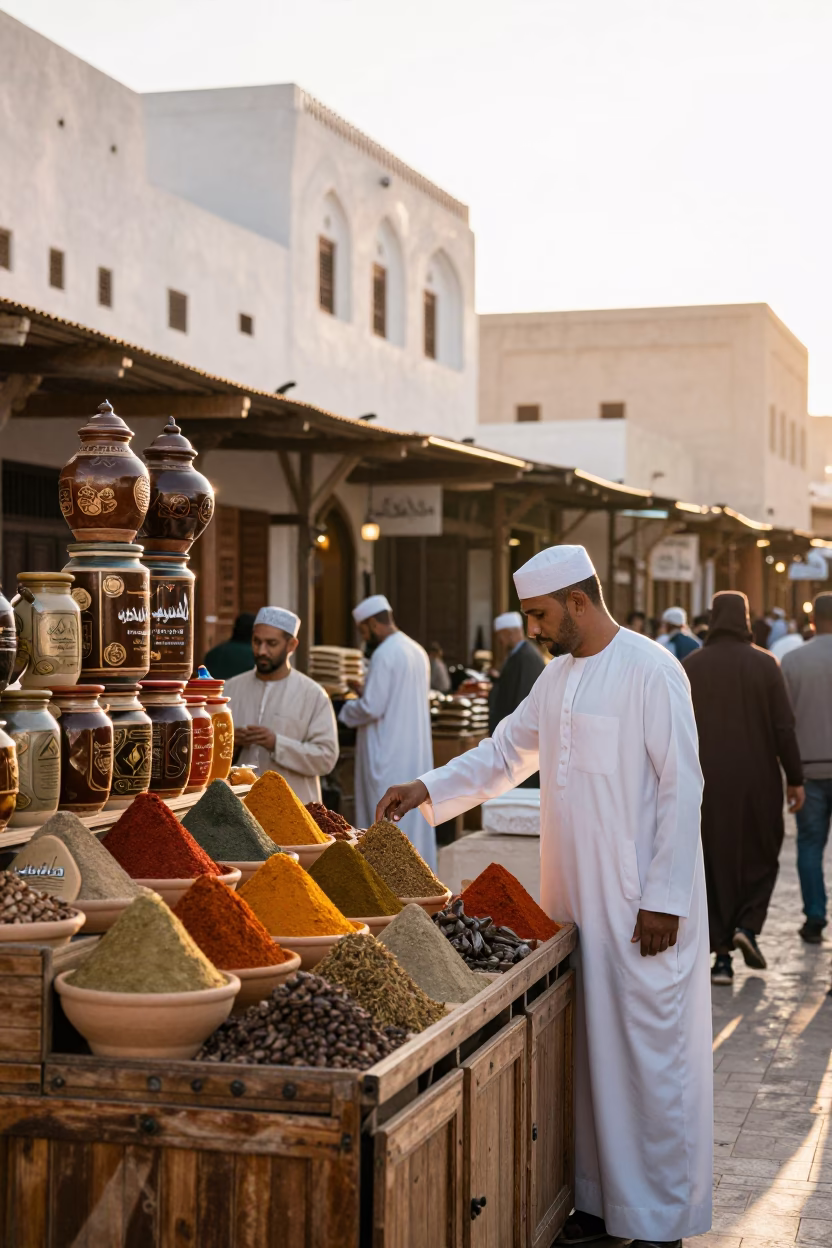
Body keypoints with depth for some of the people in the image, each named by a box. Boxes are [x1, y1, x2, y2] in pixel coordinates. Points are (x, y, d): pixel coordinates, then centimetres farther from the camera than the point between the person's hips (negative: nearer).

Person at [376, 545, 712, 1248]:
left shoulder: (651, 672, -12)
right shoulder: (559, 676, 12)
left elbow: (682, 788, -14)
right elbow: (504, 754, 22)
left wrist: (664, 898, -16)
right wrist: (428, 790, 10)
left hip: (640, 905, -7)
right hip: (574, 900, 8)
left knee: (648, 1056, -2)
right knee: (586, 1055, 12)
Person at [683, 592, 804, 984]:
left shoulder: (690, 667, -2)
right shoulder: (764, 664, -6)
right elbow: (784, 727, -7)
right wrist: (795, 779, 0)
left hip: (705, 785, 1)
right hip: (757, 780, -1)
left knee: (714, 862, 7)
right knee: (761, 855, 18)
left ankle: (721, 955, 5)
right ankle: (747, 925, -1)